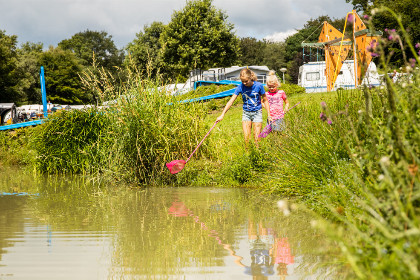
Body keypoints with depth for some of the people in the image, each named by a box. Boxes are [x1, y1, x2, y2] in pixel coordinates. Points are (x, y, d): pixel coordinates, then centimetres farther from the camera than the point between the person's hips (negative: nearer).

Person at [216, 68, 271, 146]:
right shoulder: (240, 87, -10)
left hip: (257, 113, -2)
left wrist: (269, 115, -3)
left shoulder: (258, 86, -13)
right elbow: (231, 101, -11)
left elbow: (265, 100, 0)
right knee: (246, 138, -5)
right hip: (246, 113, 2)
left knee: (256, 138, -4)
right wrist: (222, 115, -17)